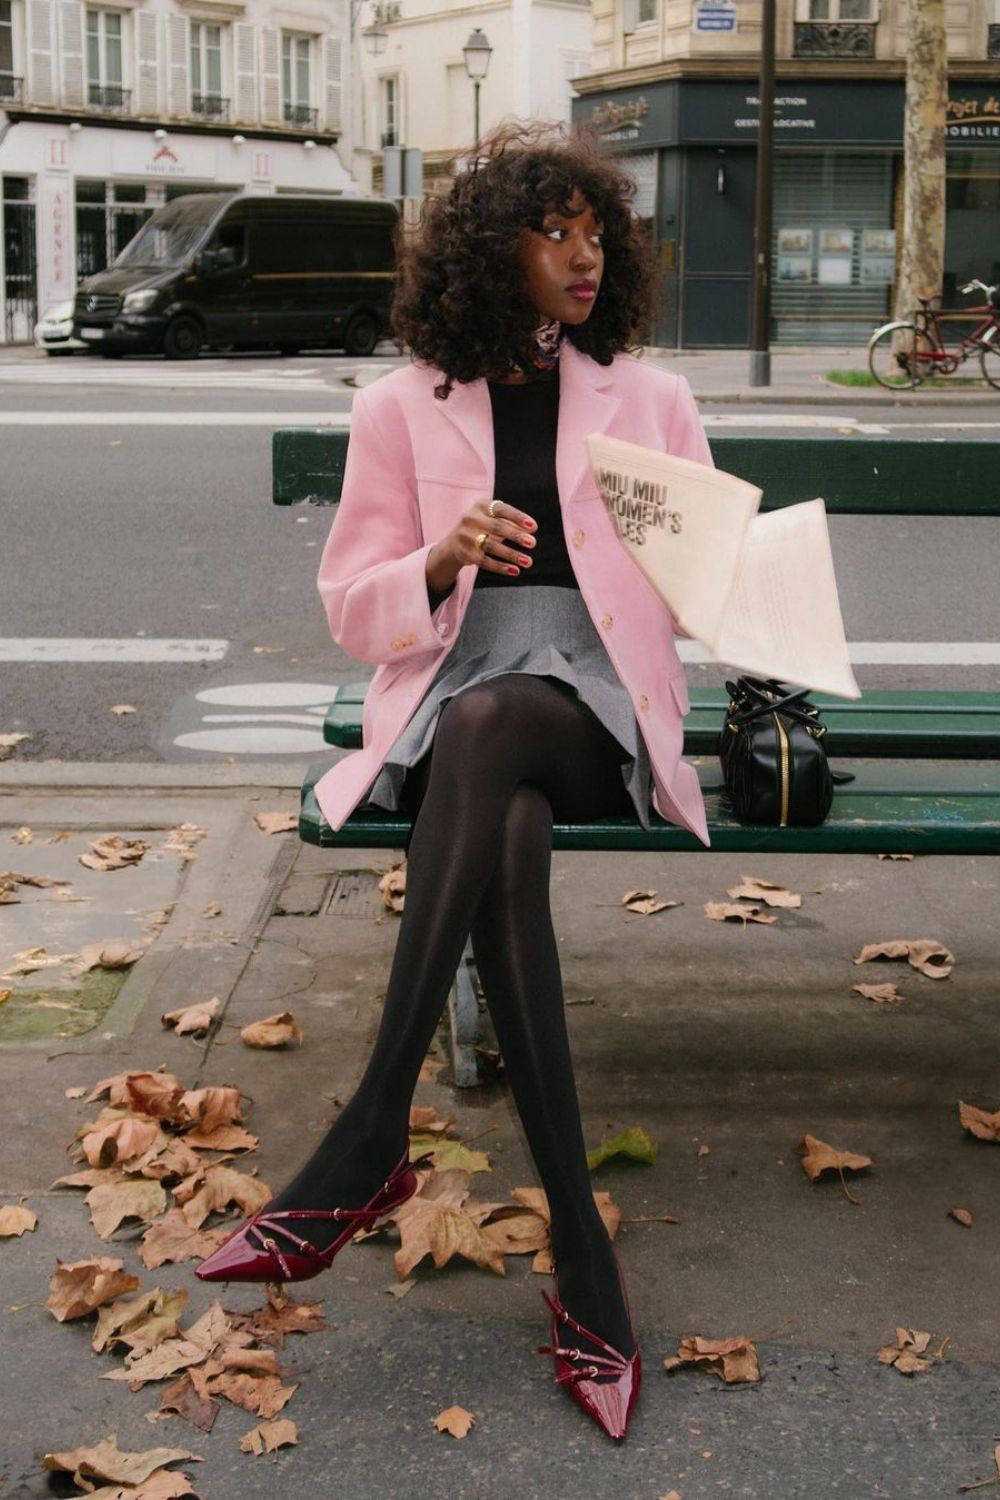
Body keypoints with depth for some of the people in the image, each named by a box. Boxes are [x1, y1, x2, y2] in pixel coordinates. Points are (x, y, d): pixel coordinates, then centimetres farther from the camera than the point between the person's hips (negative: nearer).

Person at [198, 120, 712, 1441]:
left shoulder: (652, 402, 15)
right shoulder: (400, 409, 12)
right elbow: (355, 612, 8)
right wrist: (445, 559, -12)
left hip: (595, 708, 0)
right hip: (444, 709, 1)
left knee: (485, 725, -38)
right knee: (509, 836, -37)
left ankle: (368, 1145, -38)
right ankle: (583, 1259, -37)